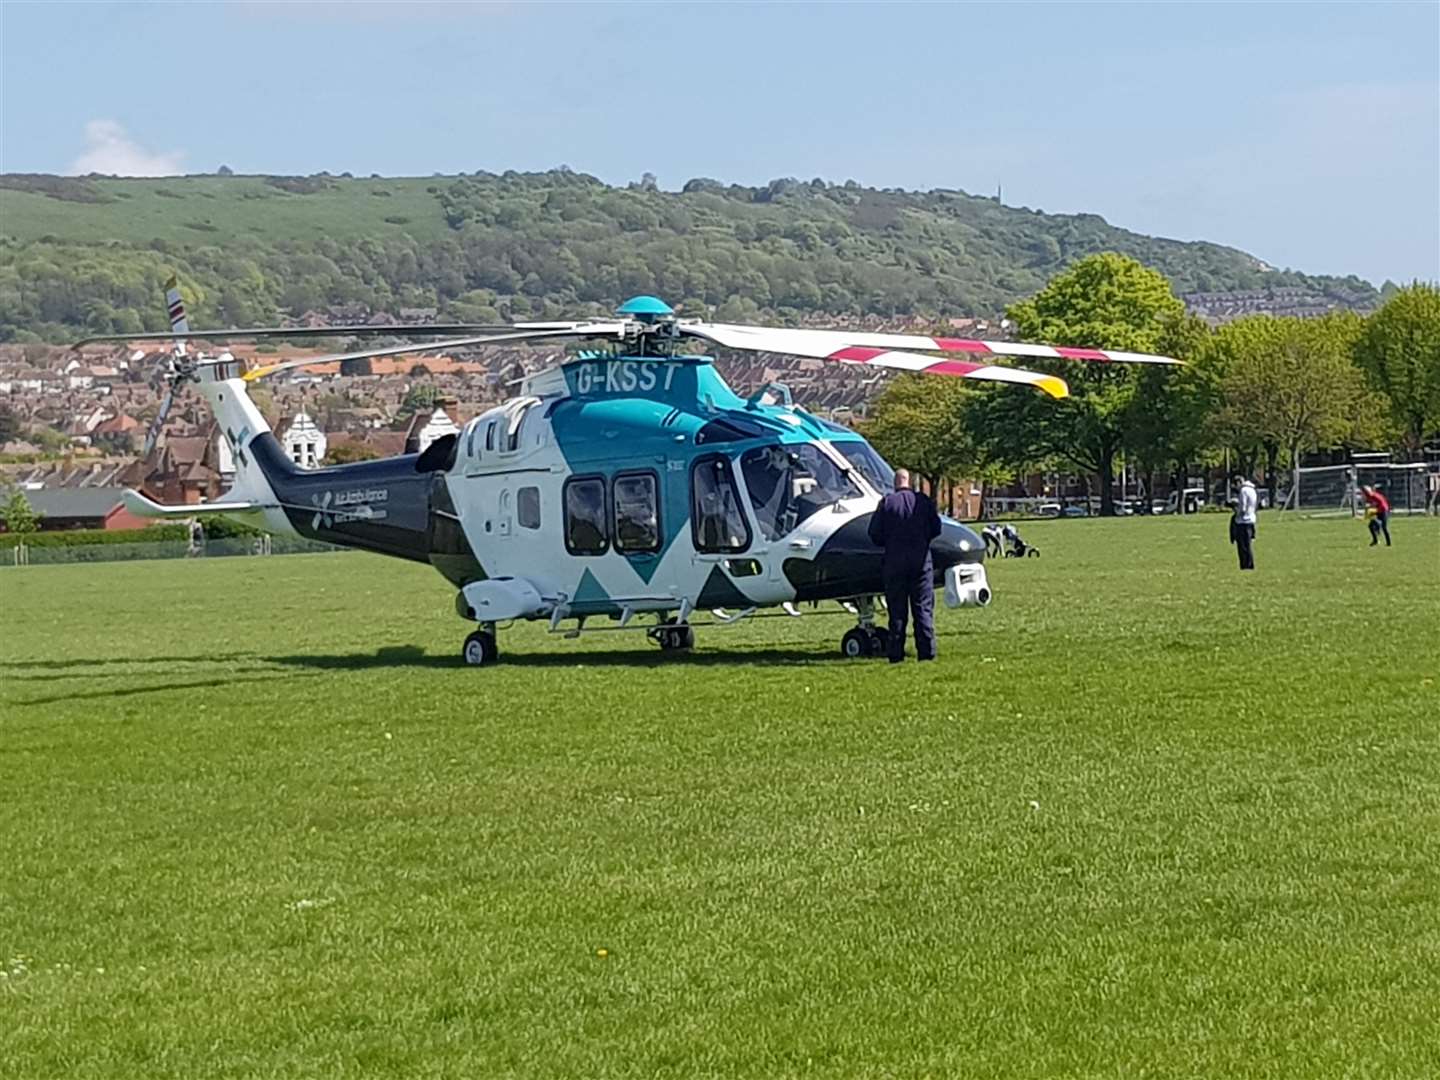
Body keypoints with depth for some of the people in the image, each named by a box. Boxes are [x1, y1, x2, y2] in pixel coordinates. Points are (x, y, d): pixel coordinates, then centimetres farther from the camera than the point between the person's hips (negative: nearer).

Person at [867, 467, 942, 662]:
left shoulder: (887, 503, -3)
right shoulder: (923, 501, 0)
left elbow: (875, 534, -3)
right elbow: (936, 529, 4)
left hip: (894, 561, -1)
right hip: (921, 560, 1)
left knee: (897, 609, 4)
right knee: (923, 608, 4)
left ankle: (896, 653, 2)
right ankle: (927, 652, -1)